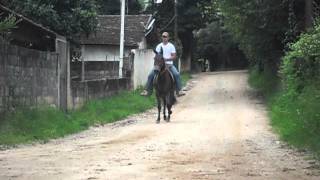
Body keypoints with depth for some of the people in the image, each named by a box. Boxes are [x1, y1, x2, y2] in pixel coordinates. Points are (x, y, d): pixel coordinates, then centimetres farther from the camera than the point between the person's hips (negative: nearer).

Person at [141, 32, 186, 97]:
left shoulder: (171, 46, 4)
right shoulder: (159, 46, 10)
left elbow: (174, 56, -2)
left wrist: (166, 59, -16)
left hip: (169, 64, -2)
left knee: (177, 74, -26)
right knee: (150, 75, -14)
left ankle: (179, 91, -21)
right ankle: (147, 91, -5)